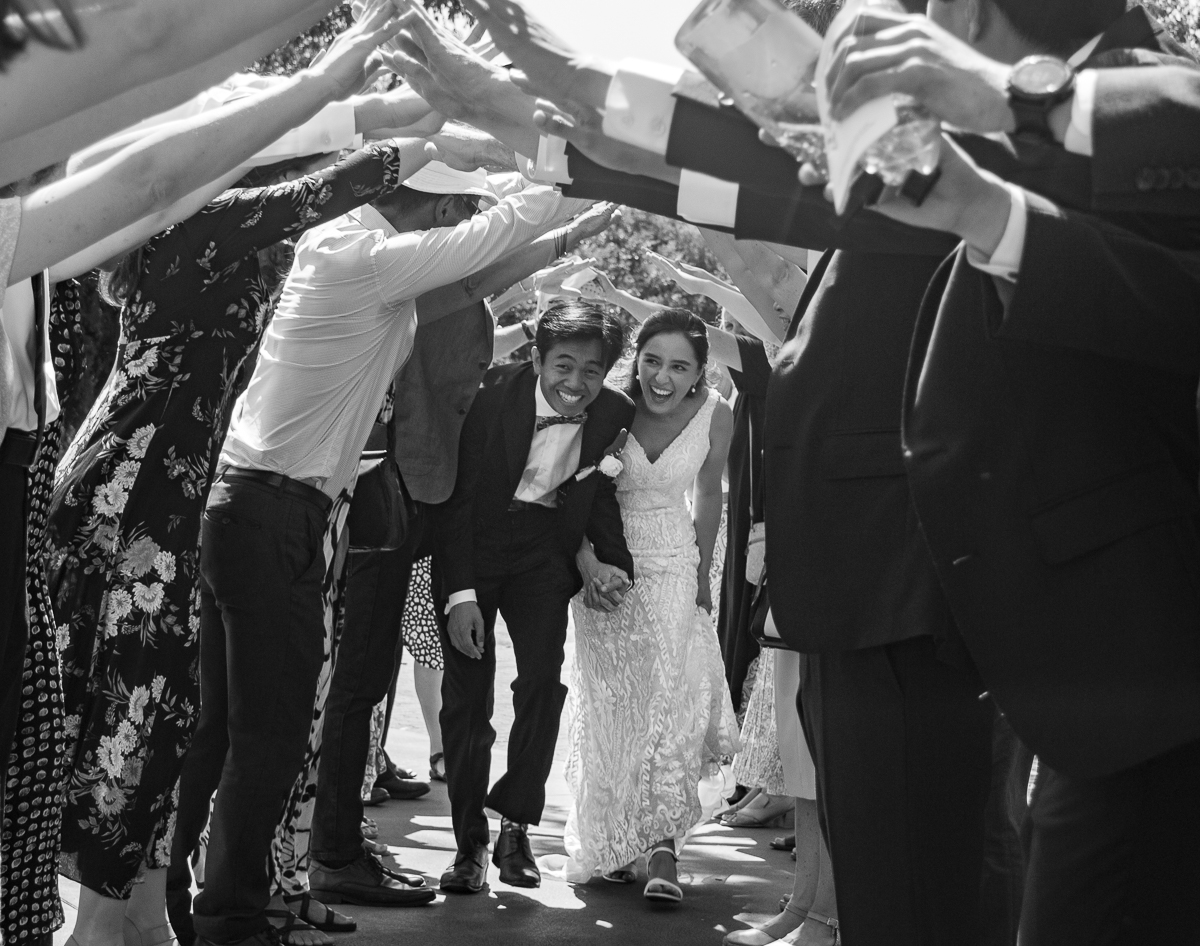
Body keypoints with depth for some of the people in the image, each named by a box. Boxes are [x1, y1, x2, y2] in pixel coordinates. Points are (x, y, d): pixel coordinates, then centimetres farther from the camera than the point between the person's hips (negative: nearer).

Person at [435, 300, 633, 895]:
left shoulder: (615, 414, -10)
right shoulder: (494, 394, -21)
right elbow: (457, 495, -16)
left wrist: (611, 560, -11)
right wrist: (460, 593, -20)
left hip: (544, 545, 2)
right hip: (474, 539, -2)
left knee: (543, 679, -13)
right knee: (466, 690, -5)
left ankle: (516, 827, 1)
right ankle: (469, 840, 5)